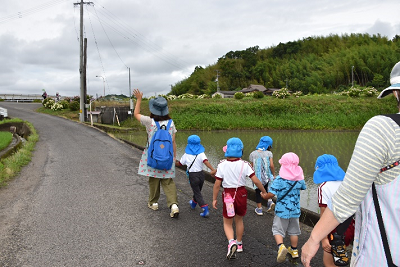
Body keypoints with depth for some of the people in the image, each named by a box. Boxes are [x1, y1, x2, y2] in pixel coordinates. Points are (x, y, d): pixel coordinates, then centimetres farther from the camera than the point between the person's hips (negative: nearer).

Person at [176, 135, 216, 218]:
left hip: (192, 176, -3)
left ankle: (205, 209, -10)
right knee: (198, 191, 24)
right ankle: (193, 203, 48)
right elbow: (205, 161, -23)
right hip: (201, 174, 3)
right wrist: (213, 170, -34)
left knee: (197, 193, 3)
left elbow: (179, 164, 6)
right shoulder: (201, 154, -6)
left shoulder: (186, 155, -5)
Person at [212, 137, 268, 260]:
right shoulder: (244, 164, -11)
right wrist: (264, 191, 4)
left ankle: (231, 242, -12)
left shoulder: (222, 165, -12)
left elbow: (217, 184, -9)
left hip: (228, 194, -2)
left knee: (227, 223, 14)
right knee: (239, 220, 24)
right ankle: (239, 244, 38)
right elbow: (256, 180, -12)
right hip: (241, 194, 2)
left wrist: (214, 199, 2)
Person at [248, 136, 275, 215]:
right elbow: (271, 165, -10)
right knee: (266, 189, 23)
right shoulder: (268, 153, -6)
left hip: (257, 176, 0)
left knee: (258, 192, 13)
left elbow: (252, 167, 0)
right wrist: (273, 174, 5)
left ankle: (259, 209, 22)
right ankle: (270, 201, 2)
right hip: (267, 176, 0)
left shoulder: (252, 154, -4)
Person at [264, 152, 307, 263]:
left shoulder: (279, 179, -19)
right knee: (294, 231, 20)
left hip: (282, 209, -4)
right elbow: (303, 187, 17)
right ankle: (294, 250, 33)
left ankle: (281, 246, -15)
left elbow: (271, 194, -23)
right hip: (295, 209, 5)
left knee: (278, 230, 7)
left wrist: (264, 196, -2)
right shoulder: (299, 178, -3)